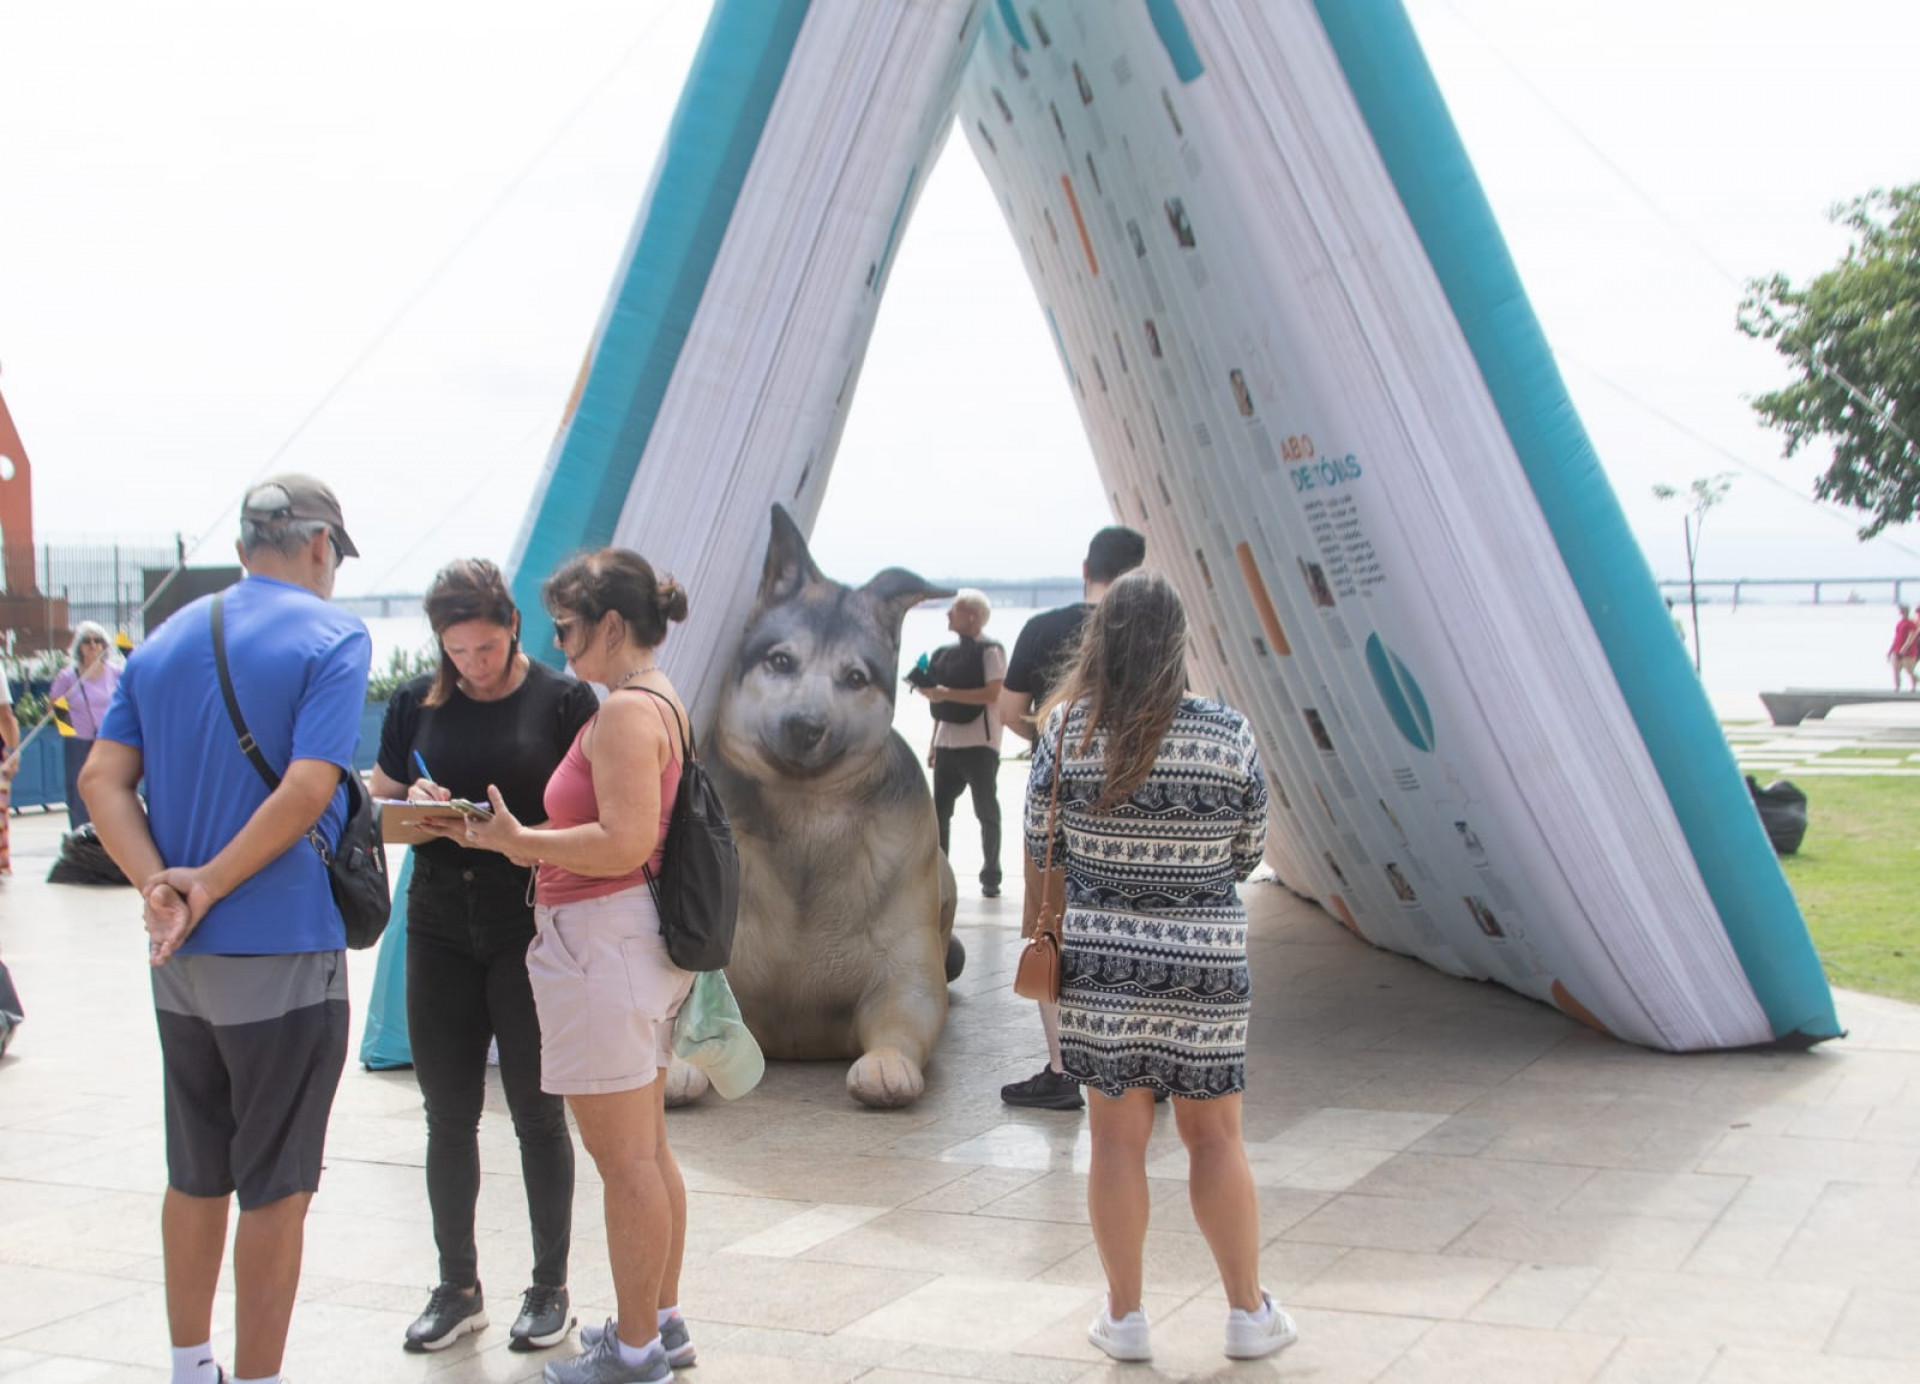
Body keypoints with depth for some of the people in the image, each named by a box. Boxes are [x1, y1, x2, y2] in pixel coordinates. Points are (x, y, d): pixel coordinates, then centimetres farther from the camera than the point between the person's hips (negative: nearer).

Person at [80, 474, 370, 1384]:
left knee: (196, 1172, 18)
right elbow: (306, 791, -20)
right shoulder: (332, 638, -8)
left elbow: (103, 779, 1)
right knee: (275, 1185, 4)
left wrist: (159, 887, -9)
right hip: (283, 952, -6)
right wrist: (209, 887, -14)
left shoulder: (164, 643, 11)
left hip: (180, 962, 6)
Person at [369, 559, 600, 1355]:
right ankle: (457, 1288, 23)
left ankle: (550, 1289, 19)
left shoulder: (562, 701, -5)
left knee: (538, 1114, 5)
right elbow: (377, 804, 11)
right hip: (440, 928, 4)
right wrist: (413, 807, -11)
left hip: (532, 930, -4)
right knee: (448, 1115, 9)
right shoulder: (419, 704, 6)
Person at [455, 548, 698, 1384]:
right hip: (634, 942, 11)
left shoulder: (627, 710, -16)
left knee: (624, 1160, -1)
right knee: (646, 1150, 17)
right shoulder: (658, 703, 15)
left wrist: (521, 841, -20)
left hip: (603, 941, -11)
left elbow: (625, 842, -25)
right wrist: (526, 838, 14)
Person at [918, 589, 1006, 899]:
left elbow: (991, 693, -18)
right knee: (939, 811, 4)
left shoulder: (990, 651, -6)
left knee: (986, 812, 2)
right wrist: (933, 745, 17)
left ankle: (990, 878, 9)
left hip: (980, 744, -6)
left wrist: (946, 693, -21)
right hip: (947, 743, 7)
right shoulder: (945, 654, 14)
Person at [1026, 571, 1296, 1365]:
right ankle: (1248, 1314, 22)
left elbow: (1039, 844, 0)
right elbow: (1248, 853, 1)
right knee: (1214, 1135, 12)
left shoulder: (1068, 730, -10)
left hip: (1100, 958, 0)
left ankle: (1125, 1317, 18)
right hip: (1205, 962, 0)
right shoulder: (1229, 736, -10)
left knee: (1118, 1135, 9)